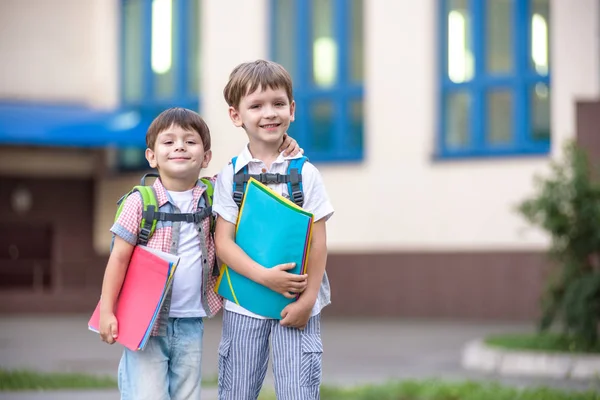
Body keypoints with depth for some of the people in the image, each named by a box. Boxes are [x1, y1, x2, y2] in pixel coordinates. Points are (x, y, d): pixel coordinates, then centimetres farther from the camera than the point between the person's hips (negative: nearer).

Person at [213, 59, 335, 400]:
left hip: (297, 305, -1)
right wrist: (264, 276, -19)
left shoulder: (306, 174, -1)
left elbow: (318, 242, -2)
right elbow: (223, 242, -6)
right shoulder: (230, 176, 0)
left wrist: (307, 300, -9)